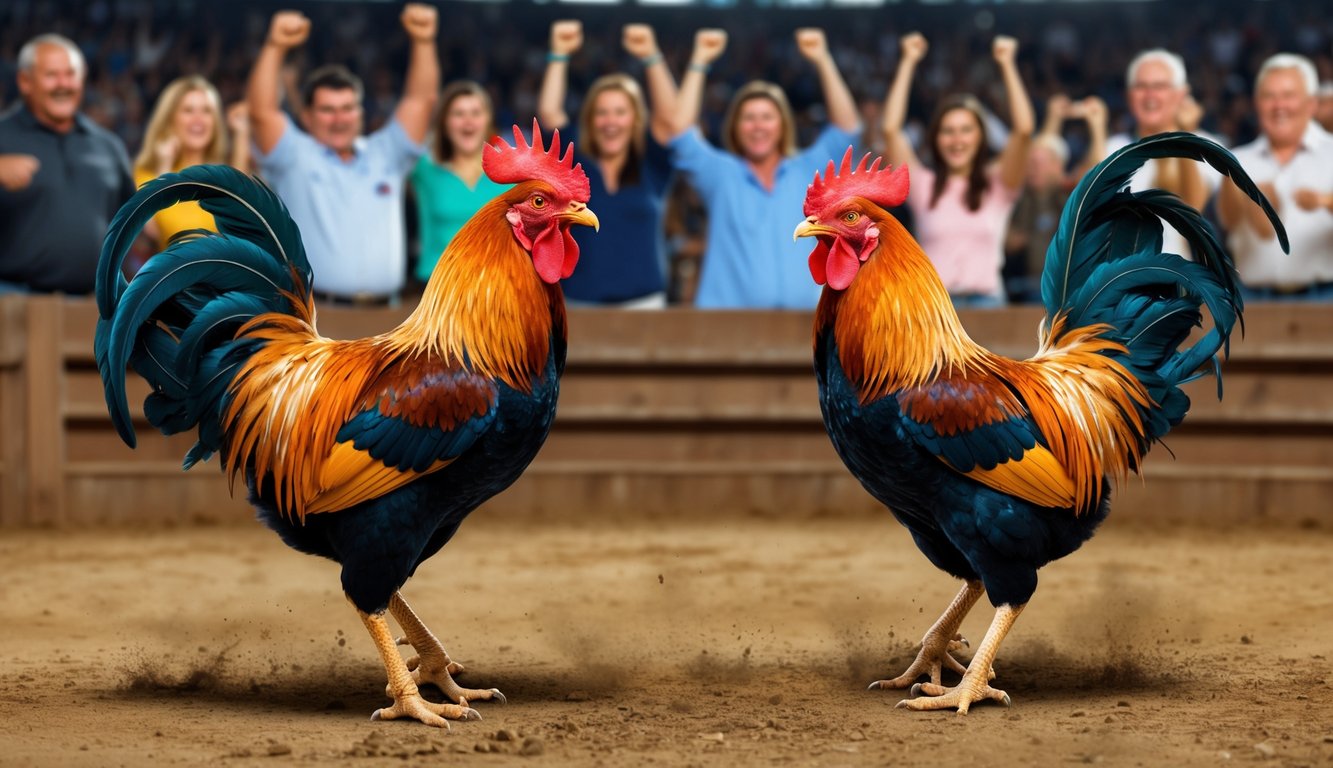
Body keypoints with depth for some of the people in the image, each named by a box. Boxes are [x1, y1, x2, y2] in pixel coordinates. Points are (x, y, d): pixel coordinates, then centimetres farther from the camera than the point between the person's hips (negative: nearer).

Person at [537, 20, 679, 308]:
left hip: (642, 303, 0)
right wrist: (559, 55, -7)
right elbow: (548, 112, -3)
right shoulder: (573, 164, 7)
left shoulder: (651, 167, 8)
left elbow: (669, 116, -6)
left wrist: (650, 57, -14)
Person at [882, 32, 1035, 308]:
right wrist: (908, 62, 2)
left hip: (985, 300, 0)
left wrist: (1007, 64, 0)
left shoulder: (998, 185, 9)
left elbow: (1024, 130, -4)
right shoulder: (923, 186, 8)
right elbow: (891, 129, -1)